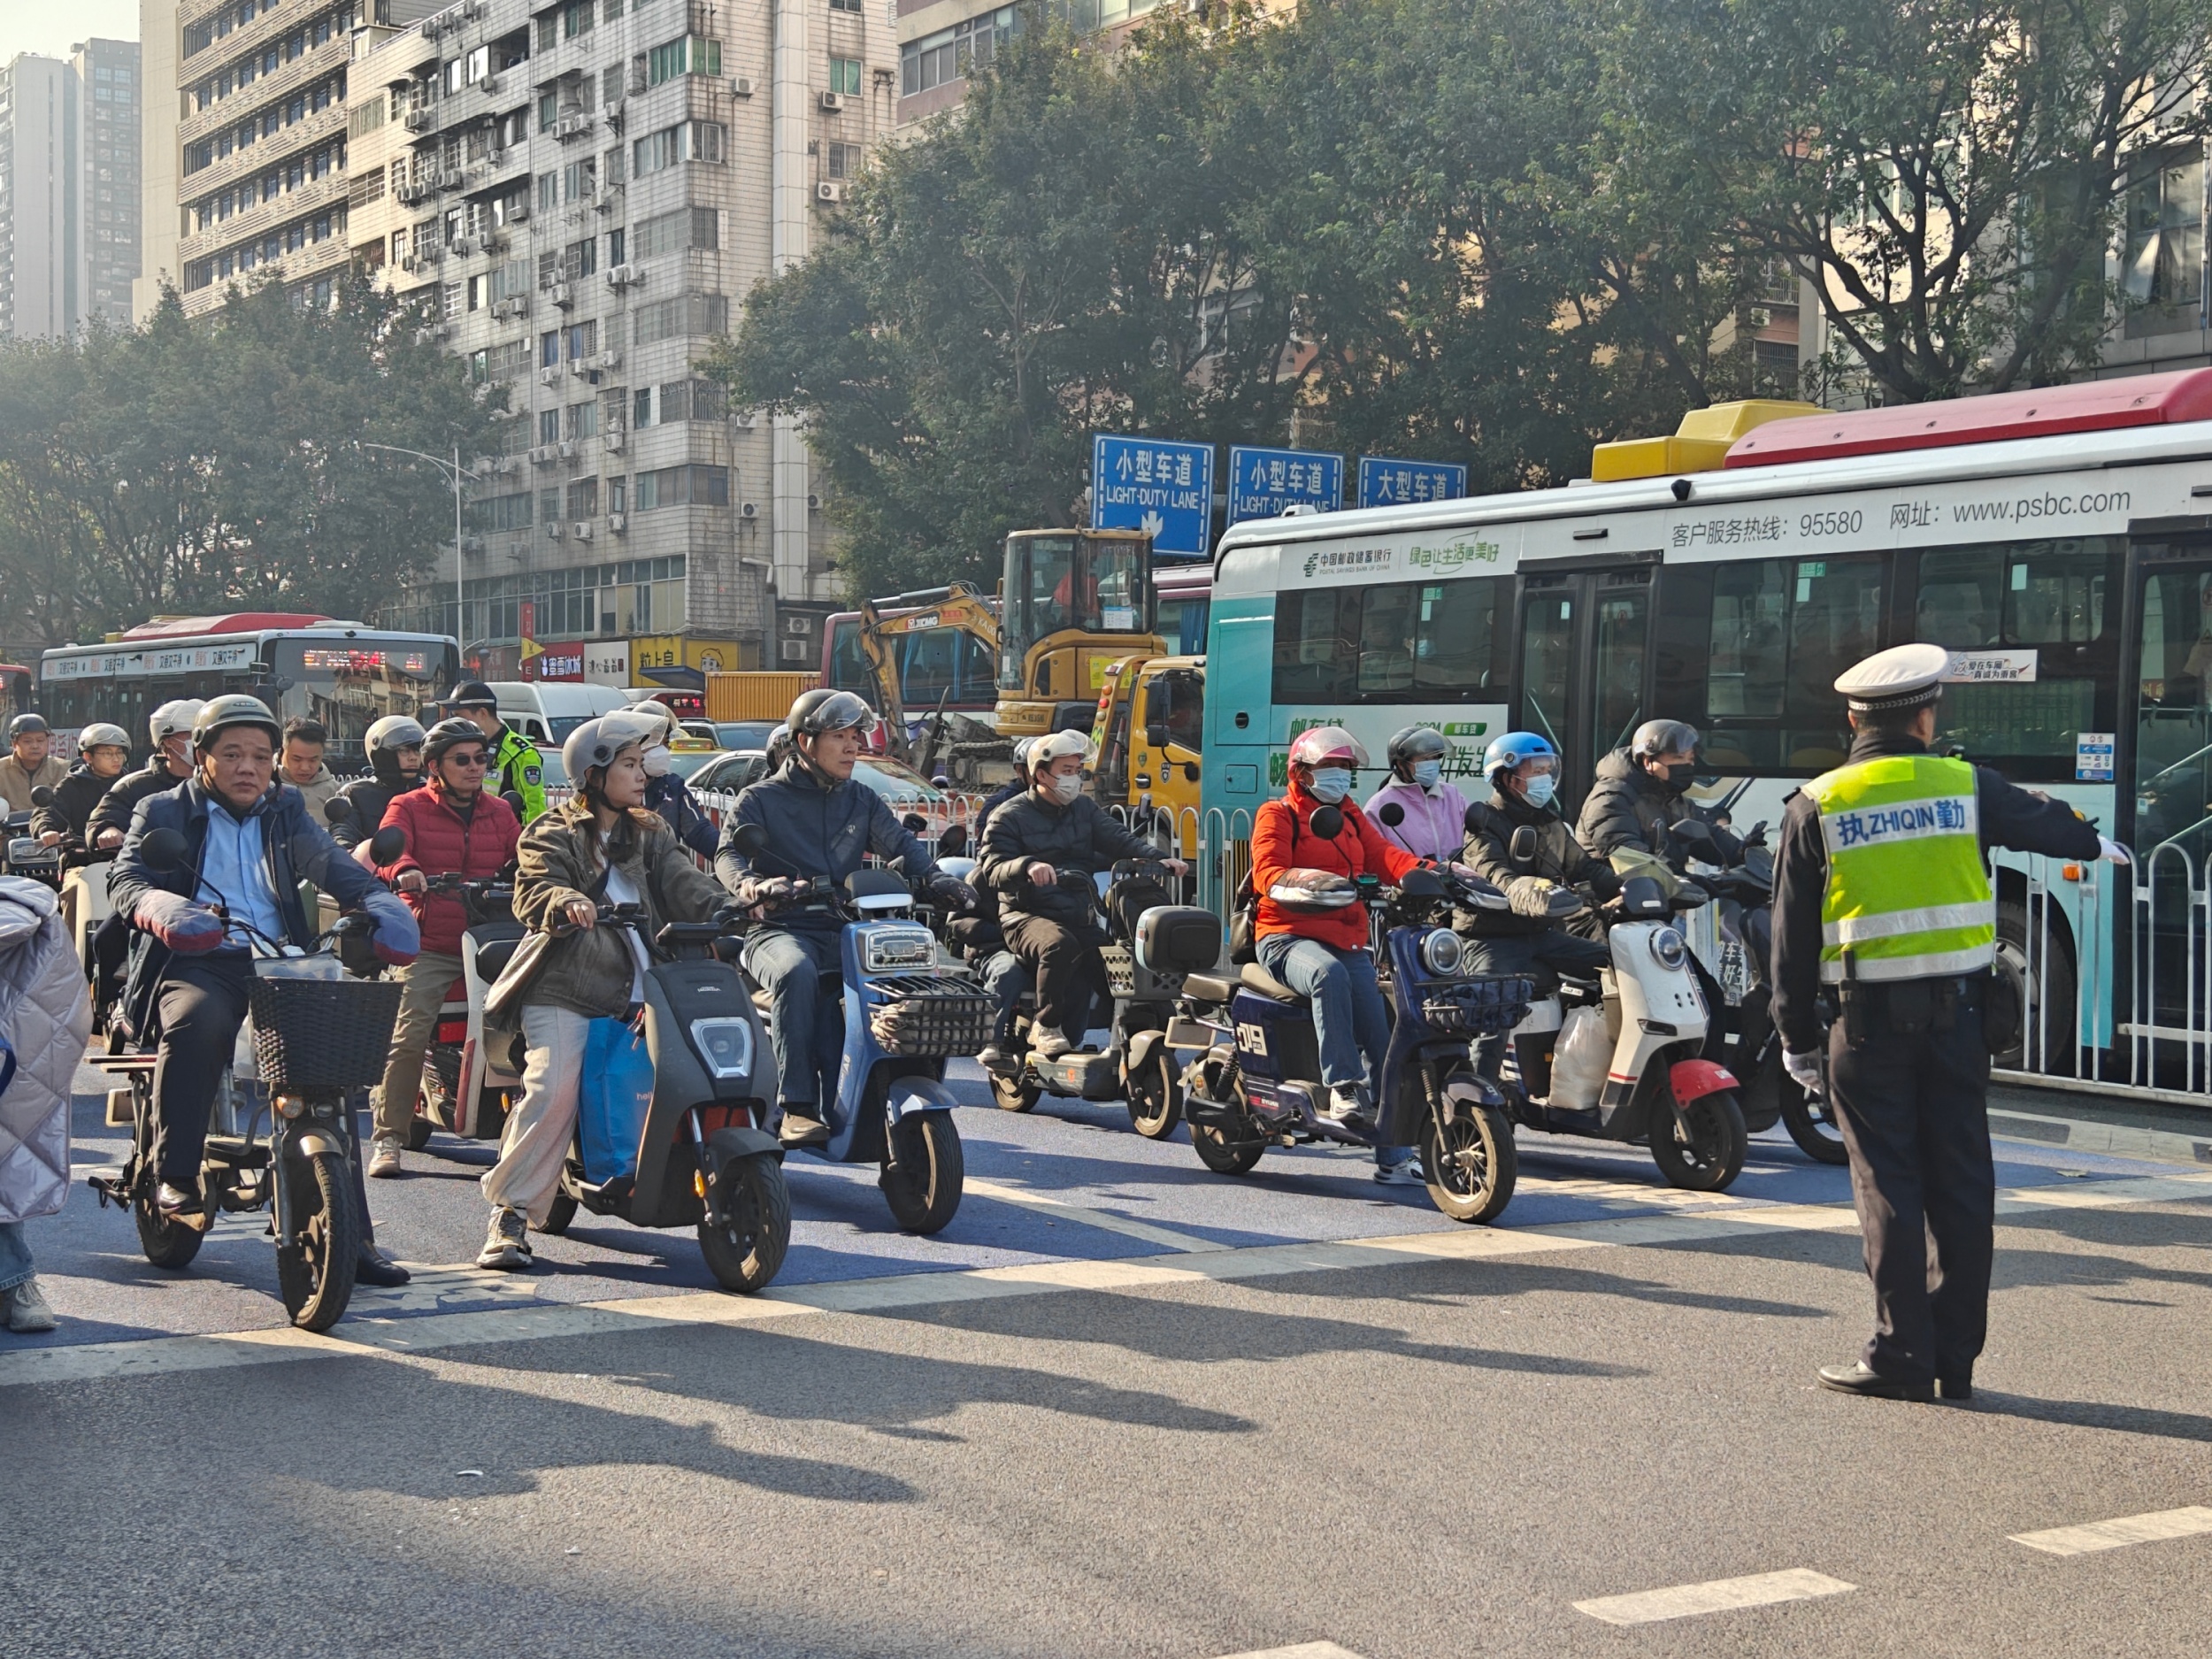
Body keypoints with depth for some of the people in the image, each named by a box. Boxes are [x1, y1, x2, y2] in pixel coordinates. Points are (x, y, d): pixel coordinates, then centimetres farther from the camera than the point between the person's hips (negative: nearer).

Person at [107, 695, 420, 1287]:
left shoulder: (287, 816, 23)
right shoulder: (163, 812, 15)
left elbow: (340, 871, 9)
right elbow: (126, 881, -1)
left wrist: (383, 907, -13)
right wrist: (164, 909, -25)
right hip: (198, 966, -3)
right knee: (198, 1019, -37)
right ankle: (174, 1176, -24)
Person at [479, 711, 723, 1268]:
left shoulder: (650, 835, 21)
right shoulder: (554, 834, 7)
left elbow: (684, 884, 5)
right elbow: (533, 892, -11)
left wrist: (727, 910, -17)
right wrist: (567, 903, -35)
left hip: (639, 991, 4)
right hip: (565, 992, -4)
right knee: (553, 1089, -21)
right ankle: (511, 1213, -12)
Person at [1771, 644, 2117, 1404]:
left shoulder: (1816, 807, -1)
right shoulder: (1965, 786, 3)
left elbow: (1793, 933, 1)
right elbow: (2042, 823, 23)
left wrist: (1797, 1039, 8)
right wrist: (2097, 843, 46)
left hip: (1870, 1018, -2)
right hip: (1957, 1010, 2)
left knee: (1888, 1184, 2)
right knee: (1960, 1182, 8)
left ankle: (1902, 1355, 1)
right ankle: (1956, 1357, 13)